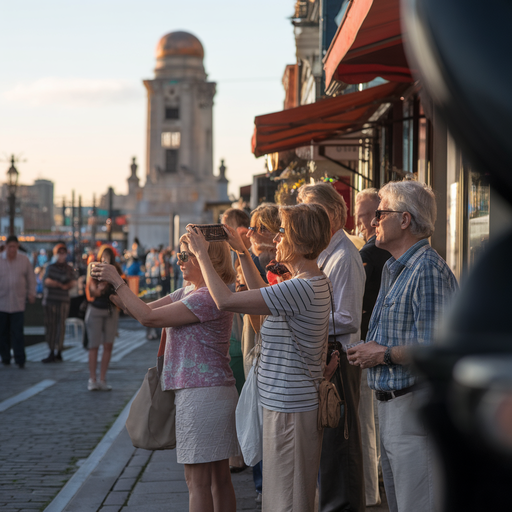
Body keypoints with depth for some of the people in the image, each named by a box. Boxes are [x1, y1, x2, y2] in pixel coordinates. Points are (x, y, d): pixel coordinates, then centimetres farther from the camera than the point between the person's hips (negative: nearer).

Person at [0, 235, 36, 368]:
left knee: (17, 333, -7)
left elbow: (31, 278, 11)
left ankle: (20, 360, -5)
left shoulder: (24, 260, 5)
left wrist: (31, 293, 4)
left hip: (18, 304, -1)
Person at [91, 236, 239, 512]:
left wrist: (117, 281, -11)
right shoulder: (187, 292, 14)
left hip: (203, 395, -10)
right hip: (213, 393, 10)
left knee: (198, 480, -4)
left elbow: (149, 317, -18)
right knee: (219, 477, 14)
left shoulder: (209, 297, -18)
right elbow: (146, 309, 14)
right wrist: (108, 289, 3)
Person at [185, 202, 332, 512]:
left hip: (290, 408, -10)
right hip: (293, 402, 10)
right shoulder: (317, 282, 9)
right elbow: (263, 295, 25)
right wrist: (243, 253, 19)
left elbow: (225, 301, -24)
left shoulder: (301, 289, -25)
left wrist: (201, 254, -12)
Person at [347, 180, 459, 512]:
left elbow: (435, 349, -24)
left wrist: (383, 355, -14)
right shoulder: (394, 269, 17)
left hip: (416, 406, -10)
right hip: (390, 405, 10)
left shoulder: (429, 270, -17)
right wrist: (367, 349, 9)